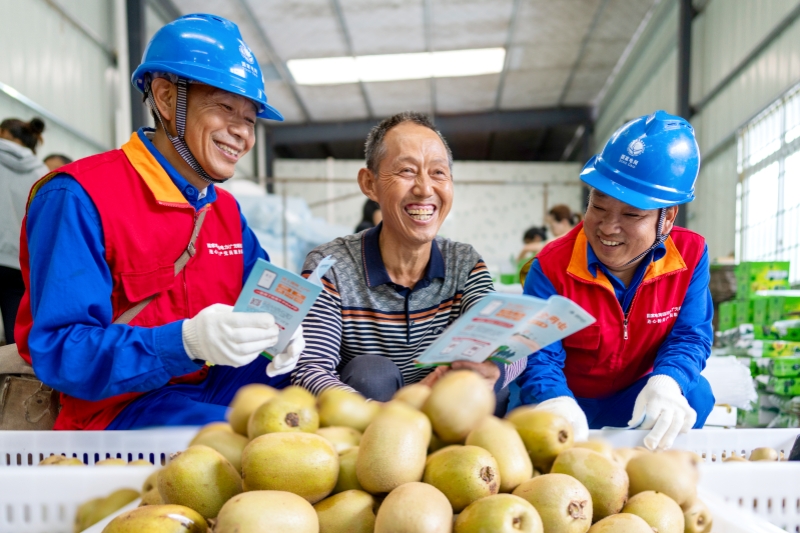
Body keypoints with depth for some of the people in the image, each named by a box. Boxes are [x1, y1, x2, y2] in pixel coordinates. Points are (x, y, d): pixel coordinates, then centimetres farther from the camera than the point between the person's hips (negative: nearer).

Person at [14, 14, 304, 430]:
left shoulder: (227, 209, 10)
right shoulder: (79, 197, -14)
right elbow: (58, 353, -19)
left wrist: (278, 329, -13)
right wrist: (186, 341, -35)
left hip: (218, 385, 7)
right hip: (119, 405, -7)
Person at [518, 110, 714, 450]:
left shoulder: (690, 255, -12)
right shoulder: (552, 268, -21)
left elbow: (689, 336, -11)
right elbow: (540, 356, -23)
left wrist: (667, 382, -36)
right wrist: (554, 402, -47)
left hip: (637, 400, 1)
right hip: (572, 403, -1)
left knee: (694, 394, -28)